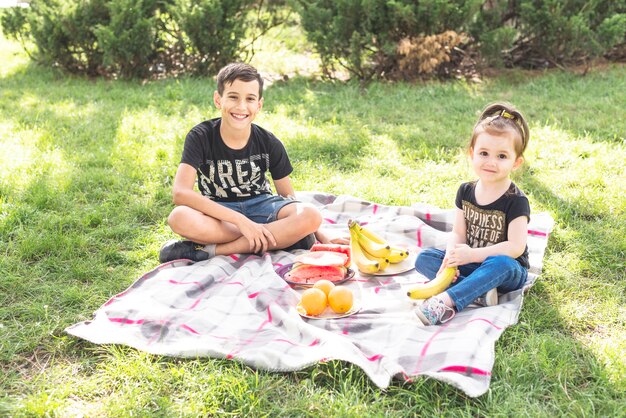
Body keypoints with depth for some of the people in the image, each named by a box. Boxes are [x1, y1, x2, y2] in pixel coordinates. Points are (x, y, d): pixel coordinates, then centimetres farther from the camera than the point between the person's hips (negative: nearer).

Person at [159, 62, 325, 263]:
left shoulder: (269, 143, -6)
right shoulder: (201, 136, -14)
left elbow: (288, 196, 3)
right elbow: (180, 193, -26)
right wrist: (240, 220, -31)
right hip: (217, 212, -2)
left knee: (311, 215, -28)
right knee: (179, 218, -36)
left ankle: (209, 250, -25)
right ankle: (282, 238, -27)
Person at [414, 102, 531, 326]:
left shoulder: (516, 200, -15)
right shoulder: (466, 191, 1)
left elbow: (516, 247, -21)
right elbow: (458, 233, 0)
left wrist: (472, 255, -26)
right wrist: (451, 257, -22)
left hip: (507, 272, -5)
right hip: (470, 264, 5)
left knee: (500, 264, -39)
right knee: (425, 258, -12)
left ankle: (447, 302, -43)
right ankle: (479, 291, -28)